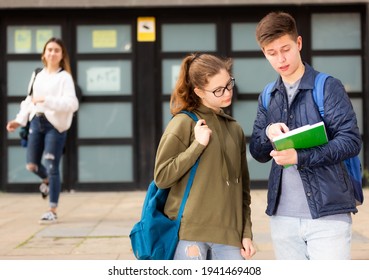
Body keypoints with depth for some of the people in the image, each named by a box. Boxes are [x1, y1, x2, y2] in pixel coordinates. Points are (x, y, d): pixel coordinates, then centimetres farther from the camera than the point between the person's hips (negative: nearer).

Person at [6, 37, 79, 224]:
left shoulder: (64, 77, -7)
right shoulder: (38, 76, 12)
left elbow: (72, 103, -19)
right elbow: (30, 100, 17)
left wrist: (46, 100, -26)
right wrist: (20, 120, 7)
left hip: (55, 125, -6)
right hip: (36, 122, 6)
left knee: (52, 167, -4)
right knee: (31, 164, 8)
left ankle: (52, 211, 6)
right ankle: (47, 181, 44)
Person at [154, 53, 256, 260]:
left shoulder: (235, 129, 16)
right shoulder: (184, 123, -2)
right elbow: (162, 177, -7)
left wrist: (246, 232, 13)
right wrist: (198, 145, -12)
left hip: (228, 235, 5)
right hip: (189, 234, -5)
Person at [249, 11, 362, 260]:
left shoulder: (328, 87, -3)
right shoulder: (268, 97, 12)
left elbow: (352, 141, -11)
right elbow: (257, 153, 13)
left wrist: (300, 157, -21)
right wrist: (268, 135, -10)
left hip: (328, 213, -5)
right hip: (282, 216, 5)